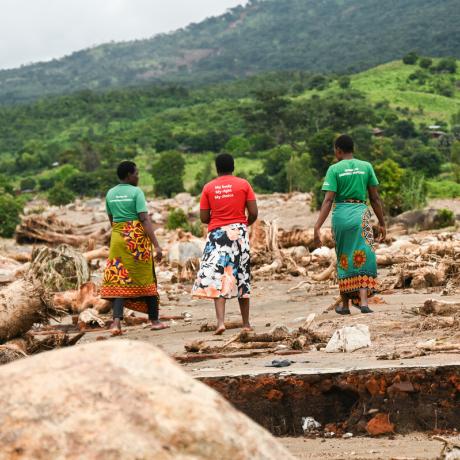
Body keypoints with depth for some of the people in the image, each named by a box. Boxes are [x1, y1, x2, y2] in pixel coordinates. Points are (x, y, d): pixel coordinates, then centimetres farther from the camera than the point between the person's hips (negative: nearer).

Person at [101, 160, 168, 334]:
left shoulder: (110, 194, 7)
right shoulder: (136, 192, -10)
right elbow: (145, 220, -16)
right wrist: (156, 245, -17)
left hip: (118, 238, 4)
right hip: (138, 238, -4)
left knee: (119, 279, 1)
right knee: (146, 278, 9)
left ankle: (117, 321, -15)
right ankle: (154, 320, 18)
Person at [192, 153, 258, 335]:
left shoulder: (208, 187, 1)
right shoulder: (243, 184, 1)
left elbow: (203, 217, 0)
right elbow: (253, 213, -2)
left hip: (216, 233, -1)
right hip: (239, 231, 1)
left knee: (217, 278, -3)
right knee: (242, 277, 11)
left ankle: (221, 321, -18)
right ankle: (246, 323, 16)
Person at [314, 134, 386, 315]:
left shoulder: (334, 169, -2)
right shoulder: (366, 167, 5)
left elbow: (328, 200, -10)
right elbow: (375, 198, 5)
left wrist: (317, 227, -13)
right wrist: (382, 223, 14)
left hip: (340, 215, 0)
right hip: (361, 213, 0)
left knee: (343, 259, 13)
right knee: (363, 257, 0)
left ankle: (345, 304, 19)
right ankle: (363, 300, -19)